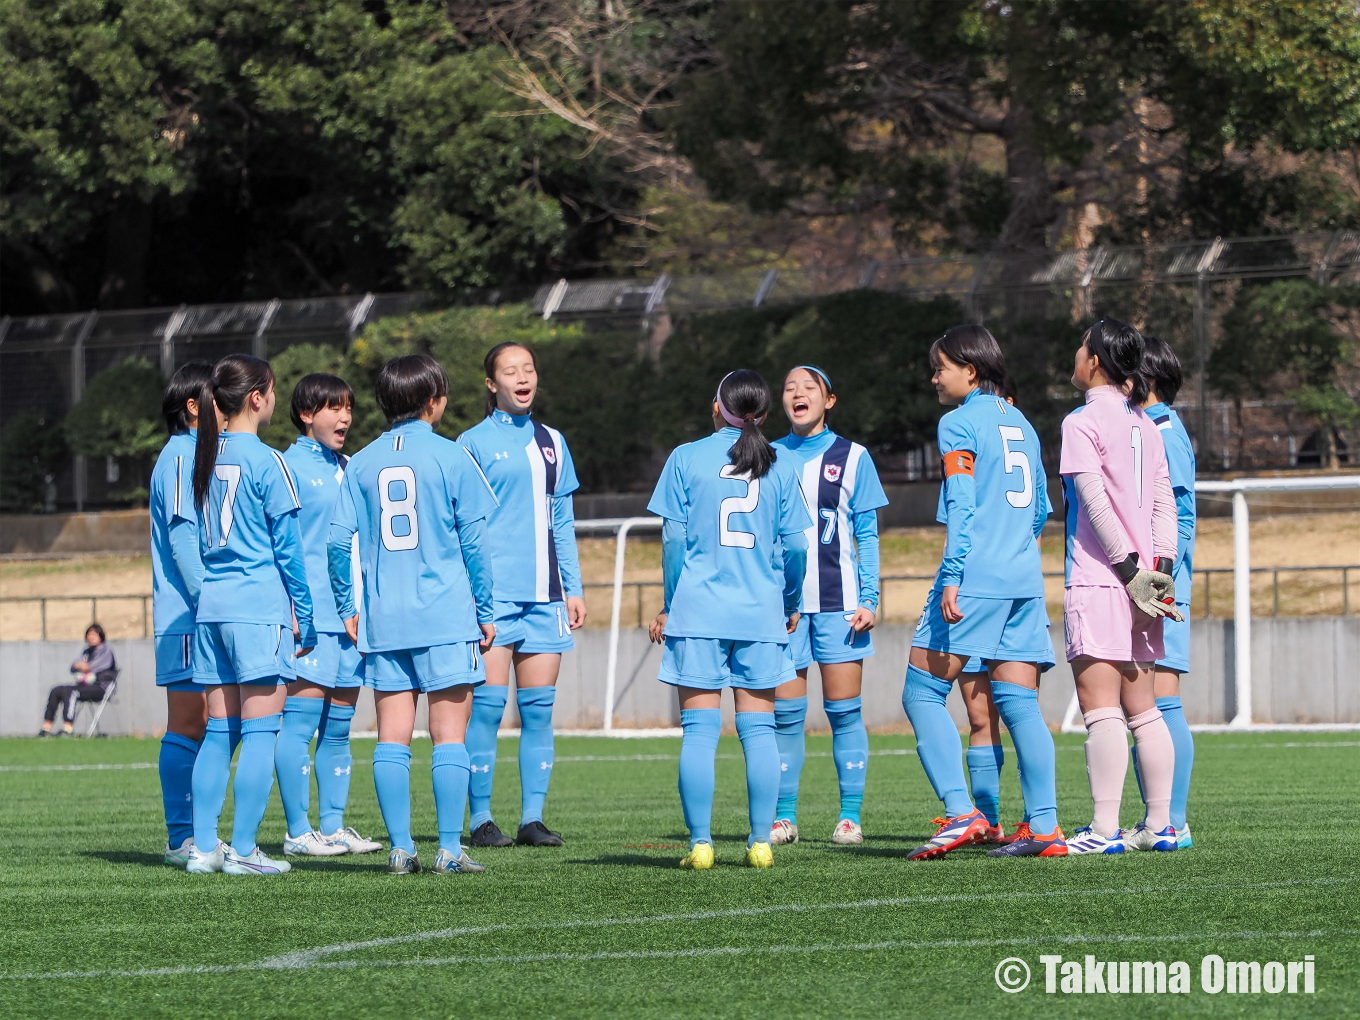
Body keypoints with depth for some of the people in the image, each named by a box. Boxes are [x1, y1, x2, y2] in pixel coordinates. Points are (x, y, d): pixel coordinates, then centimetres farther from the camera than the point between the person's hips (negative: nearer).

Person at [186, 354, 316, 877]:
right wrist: (305, 615, 1)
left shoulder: (203, 458, 10)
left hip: (210, 605, 7)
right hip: (260, 607, -7)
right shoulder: (266, 462, -9)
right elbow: (288, 546, -7)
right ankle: (242, 850, -5)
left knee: (219, 730, 10)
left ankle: (204, 847, 9)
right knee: (260, 731, -3)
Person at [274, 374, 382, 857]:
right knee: (300, 723, -8)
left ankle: (333, 825, 13)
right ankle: (298, 831, -5)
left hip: (350, 615, 8)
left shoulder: (349, 469, 18)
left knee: (338, 727, 9)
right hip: (309, 615, -7)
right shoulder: (289, 466, -4)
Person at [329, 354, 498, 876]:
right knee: (449, 734, -2)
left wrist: (348, 607, 13)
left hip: (382, 619, 3)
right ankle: (450, 849, -6)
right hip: (446, 617, -3)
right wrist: (485, 612, 5)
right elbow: (473, 541, -3)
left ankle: (400, 848, 3)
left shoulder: (362, 463, 6)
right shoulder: (451, 457, -3)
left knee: (392, 736, 5)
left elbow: (338, 540, 3)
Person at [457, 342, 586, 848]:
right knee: (488, 706, -7)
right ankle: (480, 819, -2)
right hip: (493, 592, -5)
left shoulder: (552, 443, 15)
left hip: (543, 593, 5)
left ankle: (533, 817, 6)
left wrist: (574, 588, 14)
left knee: (538, 708, 3)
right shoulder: (474, 443, 0)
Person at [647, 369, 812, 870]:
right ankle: (760, 842, 2)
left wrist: (668, 604, 8)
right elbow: (795, 546, 4)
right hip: (760, 614, 1)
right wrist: (791, 604, 19)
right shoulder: (780, 466, 3)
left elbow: (673, 539, -2)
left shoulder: (686, 458, -1)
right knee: (758, 729, 5)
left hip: (698, 610, -1)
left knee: (699, 730, 0)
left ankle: (700, 843, -4)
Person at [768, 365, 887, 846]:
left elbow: (867, 536, 6)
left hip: (838, 601, -2)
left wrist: (868, 599, -2)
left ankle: (850, 816, 2)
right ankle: (784, 817, 5)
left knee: (843, 710, -3)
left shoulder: (852, 457, 6)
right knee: (785, 713, -1)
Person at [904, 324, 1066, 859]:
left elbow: (961, 506, -13)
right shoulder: (1021, 424, 18)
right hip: (1026, 582, 8)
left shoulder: (959, 424, -4)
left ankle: (960, 811, -16)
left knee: (922, 693, -4)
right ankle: (1045, 828, 0)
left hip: (976, 579, -8)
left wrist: (952, 578, -17)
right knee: (1019, 704, 6)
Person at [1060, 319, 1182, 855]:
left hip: (1099, 581, -7)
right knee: (1142, 710, 11)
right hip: (1140, 579, 7)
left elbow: (1096, 502, -15)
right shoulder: (1145, 425, 13)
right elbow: (1164, 503, 9)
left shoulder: (1082, 422, -8)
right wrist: (1160, 568, 5)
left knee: (1101, 709, -10)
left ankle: (1104, 830, -14)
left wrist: (1129, 568, -14)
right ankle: (1159, 825, 12)